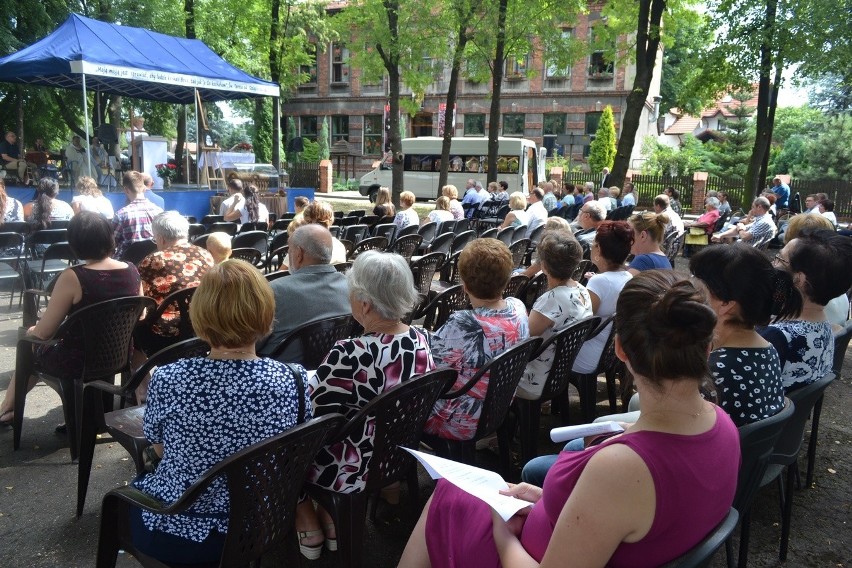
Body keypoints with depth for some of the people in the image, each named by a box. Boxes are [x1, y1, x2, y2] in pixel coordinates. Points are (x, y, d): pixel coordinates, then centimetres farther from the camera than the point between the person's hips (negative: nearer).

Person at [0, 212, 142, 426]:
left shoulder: (72, 277, -21)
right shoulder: (132, 271, -7)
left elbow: (44, 332, -13)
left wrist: (32, 331, 10)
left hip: (78, 363, -5)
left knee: (32, 348, 27)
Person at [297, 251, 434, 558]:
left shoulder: (350, 355, -32)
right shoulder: (419, 340, -10)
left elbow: (312, 416, -20)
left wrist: (304, 384, 1)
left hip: (354, 469, -6)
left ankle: (308, 524, 28)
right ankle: (331, 518, 32)